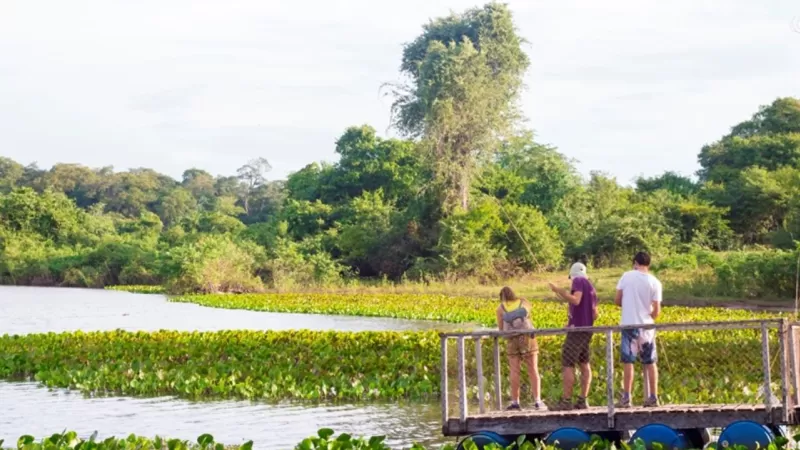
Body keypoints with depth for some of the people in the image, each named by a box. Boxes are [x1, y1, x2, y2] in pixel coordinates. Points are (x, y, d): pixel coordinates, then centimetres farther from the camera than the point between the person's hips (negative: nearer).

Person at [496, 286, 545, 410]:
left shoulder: (500, 308, 7)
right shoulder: (524, 303, 12)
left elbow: (501, 328, 9)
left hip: (513, 340, -1)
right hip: (528, 338, 1)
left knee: (514, 371, 1)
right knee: (533, 370, 2)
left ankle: (515, 401, -2)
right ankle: (537, 401, -3)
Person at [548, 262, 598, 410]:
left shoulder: (578, 281, -5)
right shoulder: (591, 287, 20)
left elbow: (575, 300, -22)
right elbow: (595, 314, 18)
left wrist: (559, 291, -23)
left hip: (577, 328, -9)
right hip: (587, 329, 9)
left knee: (567, 364, -10)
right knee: (584, 364, 8)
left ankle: (566, 401, -16)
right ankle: (583, 400, 5)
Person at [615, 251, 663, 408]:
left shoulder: (627, 276, -4)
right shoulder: (655, 282, -3)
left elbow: (617, 300, -1)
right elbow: (656, 311, -4)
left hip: (629, 324, -1)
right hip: (647, 325, 1)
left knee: (628, 362, 2)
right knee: (650, 363, 11)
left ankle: (626, 398, -1)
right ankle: (653, 397, 12)